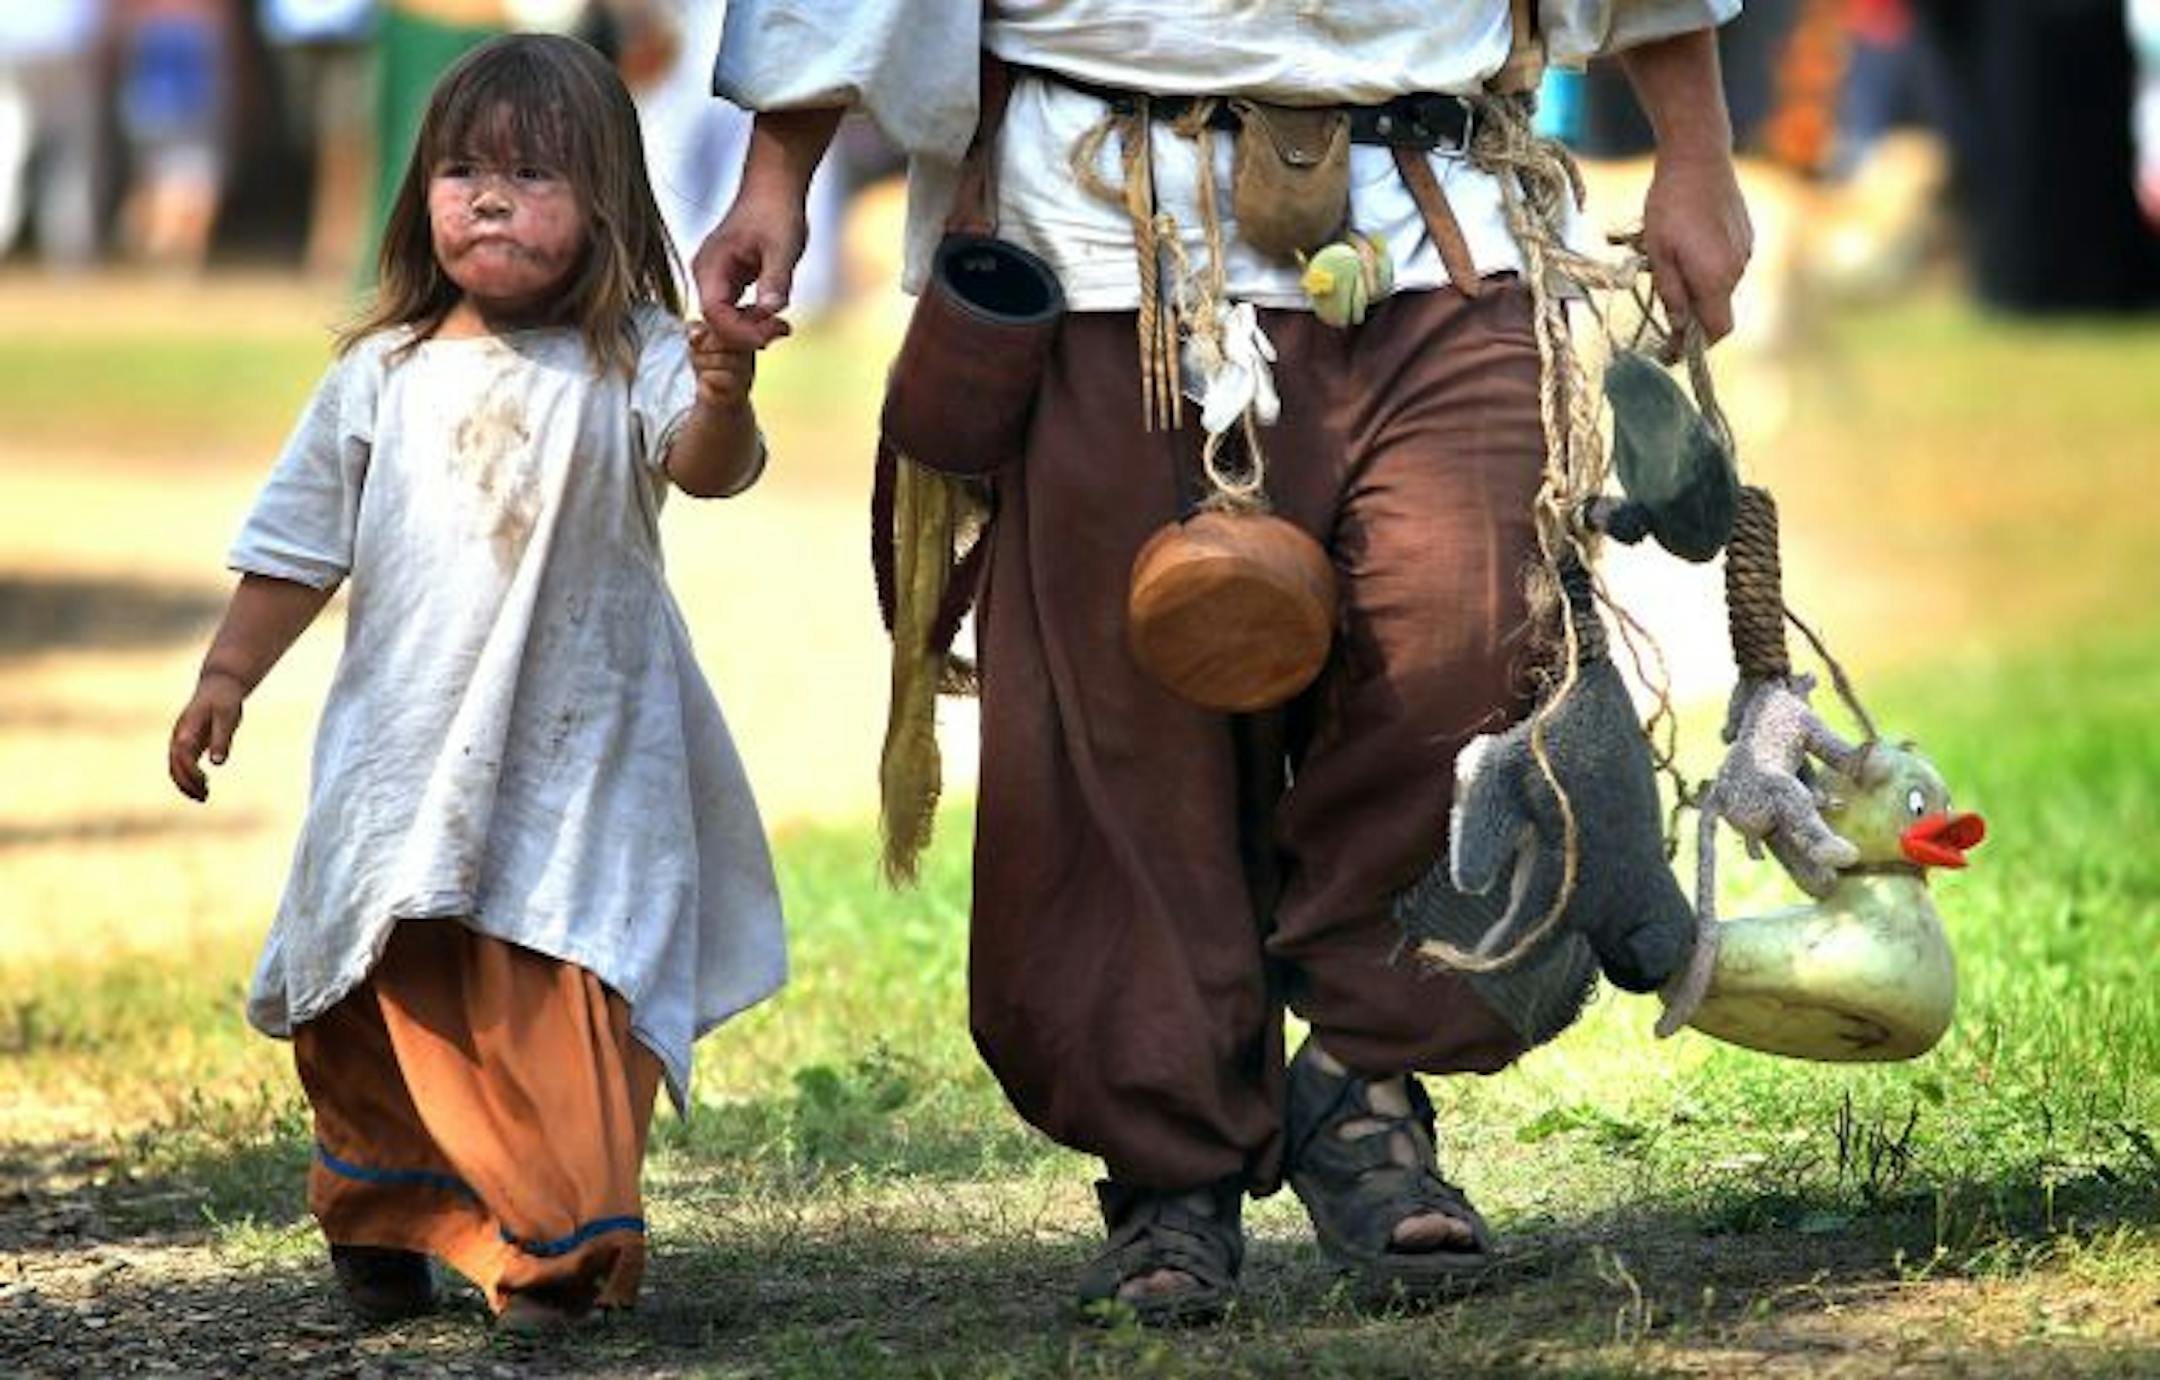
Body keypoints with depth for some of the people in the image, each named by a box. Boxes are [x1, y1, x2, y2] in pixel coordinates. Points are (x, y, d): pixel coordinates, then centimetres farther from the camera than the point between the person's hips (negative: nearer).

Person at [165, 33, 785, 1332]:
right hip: (407, 759, 4)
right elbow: (301, 541, 16)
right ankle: (382, 1222, 29)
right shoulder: (383, 377, 8)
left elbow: (707, 465, -21)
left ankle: (563, 1245, -5)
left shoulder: (633, 360, -4)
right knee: (402, 1002, 10)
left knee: (567, 1000, -12)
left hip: (580, 761, -3)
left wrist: (723, 406, -42)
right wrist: (228, 674, 14)